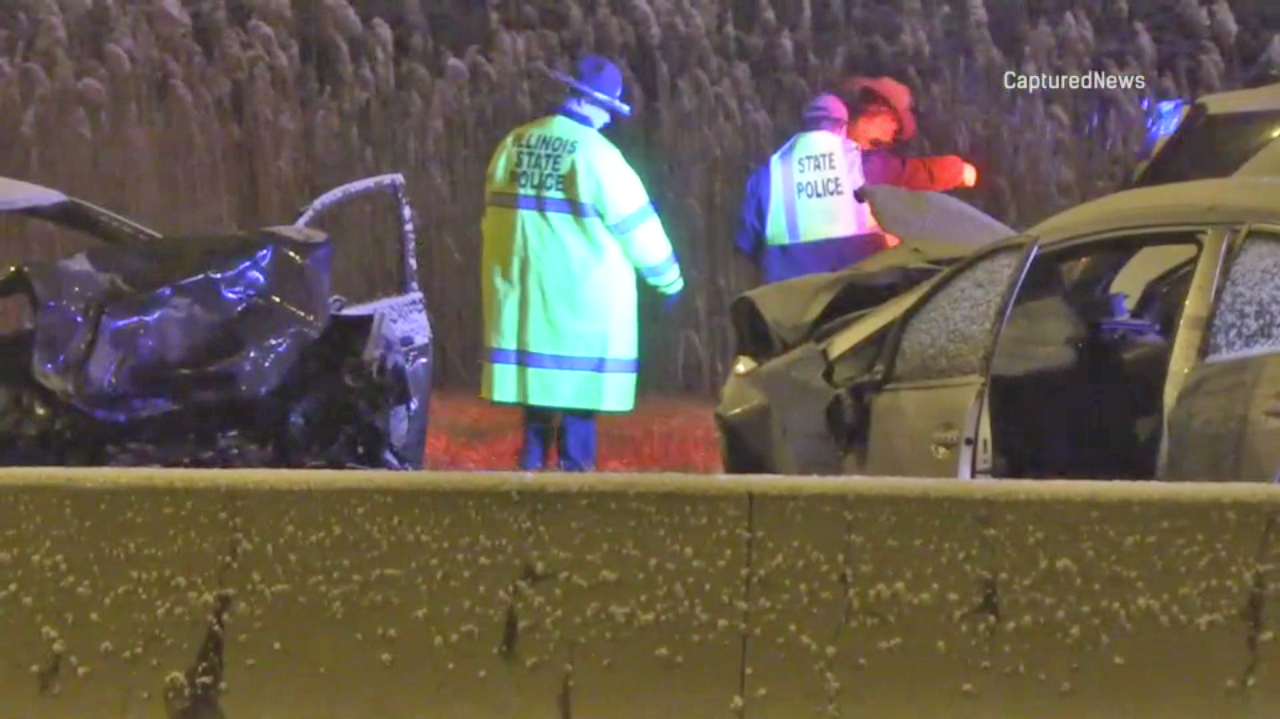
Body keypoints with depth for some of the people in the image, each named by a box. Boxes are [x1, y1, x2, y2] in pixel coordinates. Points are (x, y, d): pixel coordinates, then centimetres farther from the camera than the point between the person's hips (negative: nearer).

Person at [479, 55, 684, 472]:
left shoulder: (514, 144, 6)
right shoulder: (595, 153, -12)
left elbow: (494, 214, 15)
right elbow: (634, 222, -6)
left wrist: (504, 269, 28)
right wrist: (669, 278, 6)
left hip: (523, 290, 6)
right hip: (582, 293, -6)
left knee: (537, 371, 14)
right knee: (581, 385, -1)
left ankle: (532, 462, 15)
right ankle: (574, 463, -2)